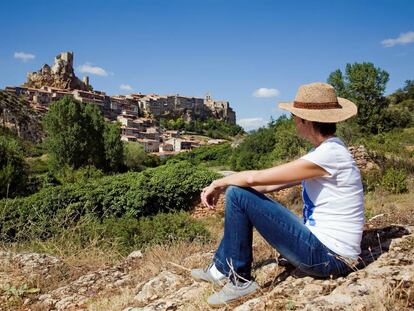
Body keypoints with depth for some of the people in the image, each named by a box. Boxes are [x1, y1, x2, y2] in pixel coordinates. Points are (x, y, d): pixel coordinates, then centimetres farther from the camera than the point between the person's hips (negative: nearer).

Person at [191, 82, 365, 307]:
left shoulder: (329, 154, -22)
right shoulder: (326, 150, 9)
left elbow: (253, 178, -22)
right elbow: (273, 183, 9)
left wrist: (218, 183, -3)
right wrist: (221, 186, 3)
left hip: (329, 257, -10)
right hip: (320, 244, 10)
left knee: (237, 195, -14)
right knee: (241, 193, 11)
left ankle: (239, 281, 1)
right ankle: (221, 268, 17)